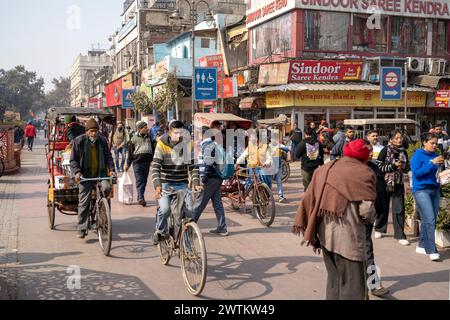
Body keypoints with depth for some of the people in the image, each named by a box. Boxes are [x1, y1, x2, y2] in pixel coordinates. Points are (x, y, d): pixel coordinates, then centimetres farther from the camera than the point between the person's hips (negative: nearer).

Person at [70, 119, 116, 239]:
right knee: (84, 203, -2)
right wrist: (76, 172, -16)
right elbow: (73, 160, 0)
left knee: (107, 188, -27)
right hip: (85, 175, -2)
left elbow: (108, 157, 13)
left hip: (100, 173, 2)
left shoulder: (102, 141, 5)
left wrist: (111, 169, -4)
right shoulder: (79, 141, -2)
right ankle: (82, 229, 8)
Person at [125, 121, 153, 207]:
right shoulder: (134, 138, 0)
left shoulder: (149, 137, 12)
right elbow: (130, 151, 2)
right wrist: (128, 164, 2)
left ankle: (140, 197, 20)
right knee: (139, 180, -9)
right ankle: (141, 198, -16)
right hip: (137, 162, -5)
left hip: (147, 162, 5)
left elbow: (153, 148, 20)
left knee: (144, 180, 9)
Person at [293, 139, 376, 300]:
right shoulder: (364, 172, -5)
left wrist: (311, 232, 14)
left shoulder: (324, 169, 11)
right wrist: (370, 218, 8)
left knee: (334, 280, 20)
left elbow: (309, 200, 8)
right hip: (348, 236, -6)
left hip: (324, 234, 6)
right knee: (352, 284, 3)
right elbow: (366, 210, -15)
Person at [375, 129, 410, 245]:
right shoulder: (385, 151, -8)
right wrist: (393, 166, -18)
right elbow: (378, 167, -12)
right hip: (385, 183, -3)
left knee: (399, 209, -2)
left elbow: (407, 168, 17)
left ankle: (400, 235, 3)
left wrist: (404, 167, -6)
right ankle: (379, 229, 31)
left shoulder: (403, 152, 6)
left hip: (399, 184, 3)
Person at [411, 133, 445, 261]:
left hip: (435, 189, 6)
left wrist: (441, 165, -4)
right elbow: (416, 172, -15)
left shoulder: (435, 156, 11)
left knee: (427, 220, 9)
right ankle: (432, 251, -10)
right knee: (430, 220, -12)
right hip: (421, 190, -6)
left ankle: (422, 246, 22)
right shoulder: (418, 155, -5)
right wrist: (432, 163, -18)